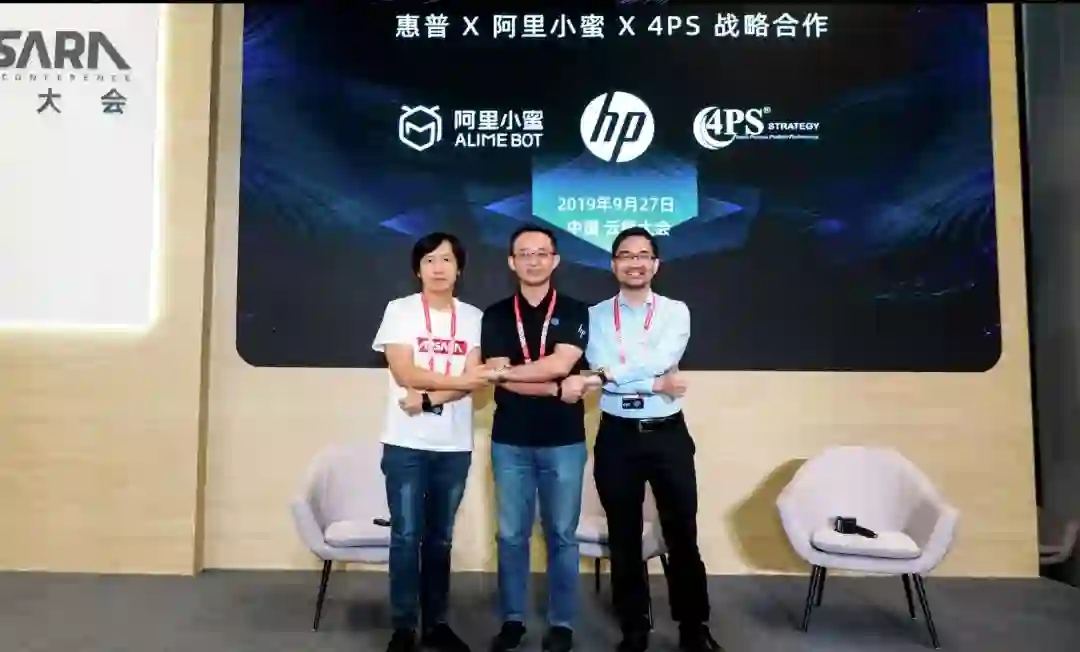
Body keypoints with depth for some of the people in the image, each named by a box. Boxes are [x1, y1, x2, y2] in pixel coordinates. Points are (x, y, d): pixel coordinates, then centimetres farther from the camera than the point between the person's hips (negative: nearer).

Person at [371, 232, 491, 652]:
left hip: (454, 445, 3)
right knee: (407, 535, 0)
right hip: (406, 443, -2)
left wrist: (429, 399, -17)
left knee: (441, 537, 12)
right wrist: (461, 380, -9)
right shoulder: (399, 310, -1)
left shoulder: (473, 317, 6)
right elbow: (405, 373, -10)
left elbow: (473, 380, -3)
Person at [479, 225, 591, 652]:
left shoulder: (574, 312, 1)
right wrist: (559, 389, -14)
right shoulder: (496, 316, 4)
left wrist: (506, 372, -10)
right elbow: (499, 377, -8)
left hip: (564, 441, -1)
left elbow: (560, 364, -15)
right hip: (510, 442, 1)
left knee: (562, 535, 7)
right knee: (512, 535, 9)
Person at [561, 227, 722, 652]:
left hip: (668, 434, 0)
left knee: (682, 536, 10)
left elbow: (660, 361, -16)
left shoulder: (675, 311, 1)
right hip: (617, 436, 0)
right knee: (624, 539, 11)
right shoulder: (596, 317, 2)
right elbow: (600, 368, -13)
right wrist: (656, 384, -20)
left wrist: (596, 379, -19)